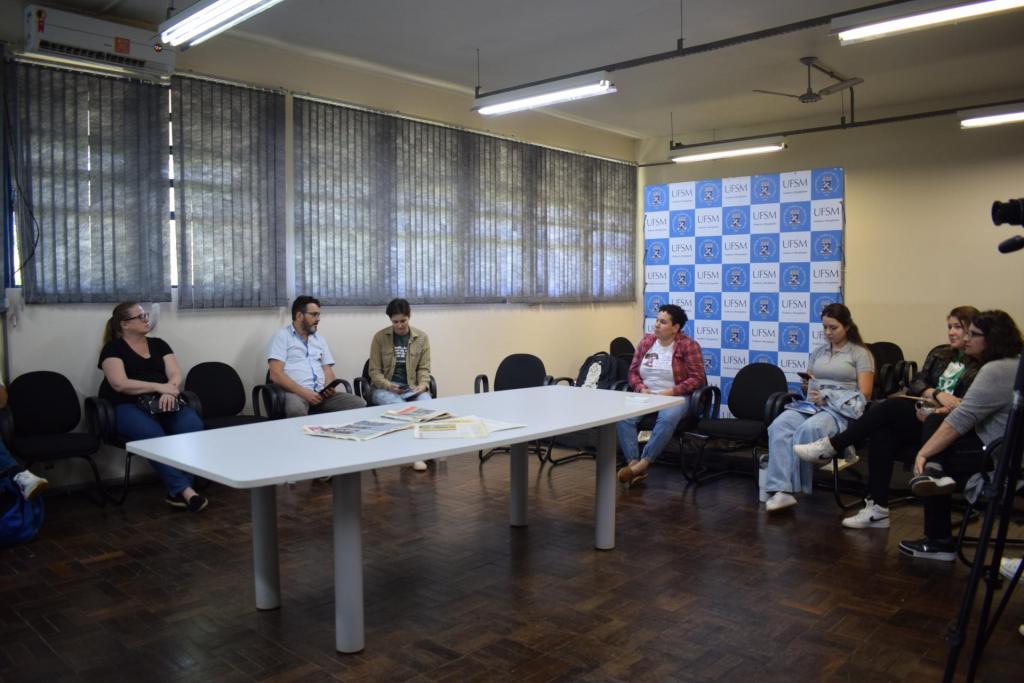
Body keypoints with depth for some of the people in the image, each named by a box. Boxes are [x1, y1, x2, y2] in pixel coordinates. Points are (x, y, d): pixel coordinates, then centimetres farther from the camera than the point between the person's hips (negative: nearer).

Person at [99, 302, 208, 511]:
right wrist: (160, 387, -20)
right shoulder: (113, 348, 4)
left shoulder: (158, 344, 18)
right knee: (152, 435, -37)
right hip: (127, 406, -4)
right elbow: (120, 384, -11)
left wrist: (169, 392, -17)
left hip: (162, 403, 4)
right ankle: (184, 490, -36)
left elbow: (176, 374, 6)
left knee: (193, 425, -28)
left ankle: (177, 492, -28)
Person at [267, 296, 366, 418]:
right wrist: (303, 392, -18)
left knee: (359, 404, -18)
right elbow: (275, 374, -7)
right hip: (295, 393, -5)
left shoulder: (320, 340, 22)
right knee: (296, 410, -42)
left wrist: (329, 388, -7)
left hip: (321, 393, 6)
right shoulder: (281, 336, 4)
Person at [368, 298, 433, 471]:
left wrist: (423, 385, -14)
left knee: (427, 404, -33)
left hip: (412, 387, 2)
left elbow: (424, 368, 7)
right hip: (384, 388, -2)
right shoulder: (380, 337, 0)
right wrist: (389, 386, -19)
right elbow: (374, 370, -2)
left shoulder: (422, 337, 6)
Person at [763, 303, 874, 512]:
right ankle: (781, 490, -42)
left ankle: (785, 488, -25)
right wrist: (806, 384, -1)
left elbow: (864, 394, -1)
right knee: (779, 425, -31)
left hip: (842, 409, -4)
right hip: (811, 405, 5)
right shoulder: (818, 352, 26)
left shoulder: (860, 354, 9)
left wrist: (827, 398, -13)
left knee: (808, 429, -38)